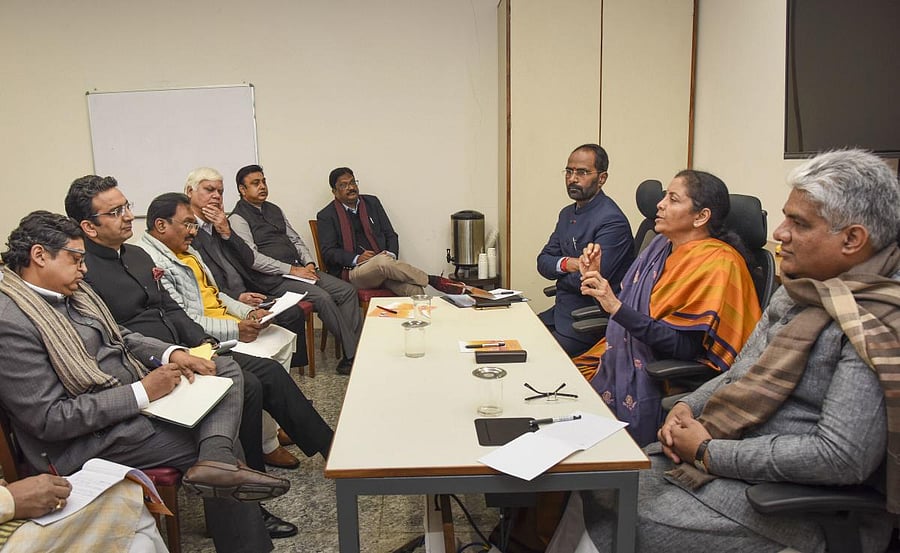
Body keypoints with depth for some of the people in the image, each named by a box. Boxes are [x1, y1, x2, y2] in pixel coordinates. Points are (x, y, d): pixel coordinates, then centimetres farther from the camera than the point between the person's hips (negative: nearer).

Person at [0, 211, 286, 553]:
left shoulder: (72, 290, 6)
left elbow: (120, 337, 18)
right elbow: (49, 419, -24)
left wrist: (171, 353, -2)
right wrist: (142, 393, -23)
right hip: (94, 436, -9)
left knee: (228, 373, 1)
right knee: (225, 441, -10)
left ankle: (216, 462, -22)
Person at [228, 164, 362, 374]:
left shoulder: (274, 209, 19)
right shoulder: (238, 218, -6)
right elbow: (253, 258, -16)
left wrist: (309, 264, 1)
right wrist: (292, 270, -17)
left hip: (298, 269, 8)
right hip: (273, 279, -8)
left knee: (347, 290, -9)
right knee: (323, 298, -26)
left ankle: (355, 349, -13)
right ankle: (352, 354, -15)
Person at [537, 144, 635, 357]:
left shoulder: (612, 221, -17)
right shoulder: (567, 213, 12)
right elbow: (543, 261, 9)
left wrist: (558, 270, -3)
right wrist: (565, 264, -13)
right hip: (560, 312, 8)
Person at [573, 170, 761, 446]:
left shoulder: (717, 264, -16)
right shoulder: (663, 245, 8)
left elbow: (685, 346, -23)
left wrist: (617, 307, -29)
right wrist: (596, 280, 1)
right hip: (622, 359, 8)